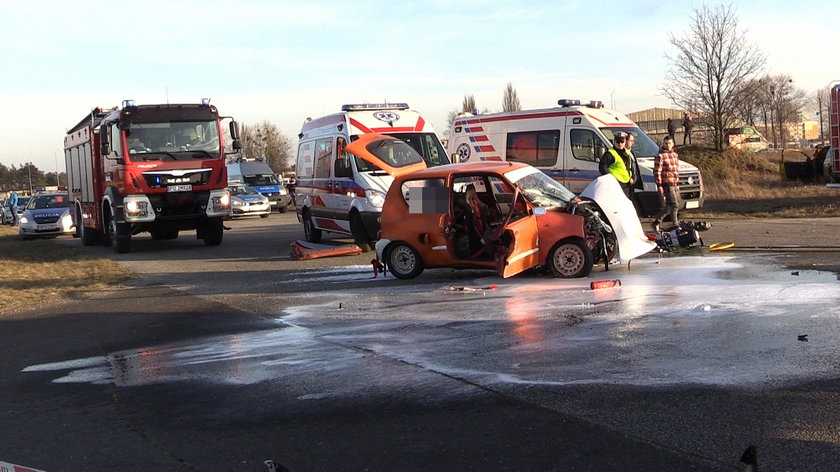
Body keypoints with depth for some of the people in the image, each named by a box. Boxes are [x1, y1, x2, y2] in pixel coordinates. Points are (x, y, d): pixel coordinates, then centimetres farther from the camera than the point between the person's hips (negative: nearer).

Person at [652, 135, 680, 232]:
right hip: (666, 184, -8)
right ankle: (675, 225, -6)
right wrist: (659, 185, -16)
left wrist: (678, 184, 24)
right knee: (674, 205, -12)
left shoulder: (675, 155, 18)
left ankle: (656, 222, 19)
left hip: (675, 184, 8)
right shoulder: (660, 156, -7)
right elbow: (657, 171, -11)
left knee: (669, 206, 10)